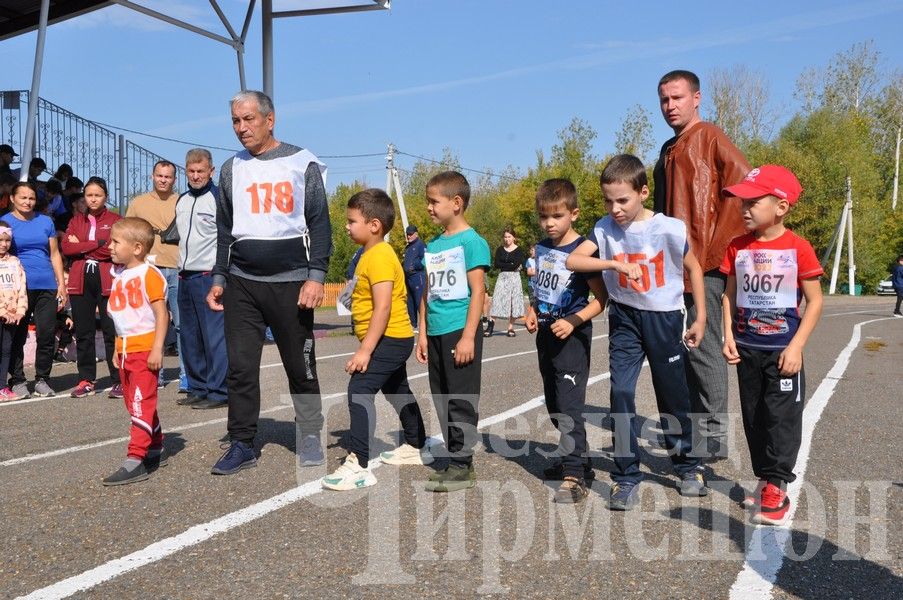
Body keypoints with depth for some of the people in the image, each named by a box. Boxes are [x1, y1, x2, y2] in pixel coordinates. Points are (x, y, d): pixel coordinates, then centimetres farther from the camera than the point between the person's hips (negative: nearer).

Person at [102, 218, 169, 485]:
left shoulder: (149, 275, -12)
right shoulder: (120, 277, 14)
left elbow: (162, 314, -16)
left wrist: (157, 349, -21)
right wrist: (117, 350, 20)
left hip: (145, 350, -9)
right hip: (125, 350, 9)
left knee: (141, 405, -8)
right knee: (135, 404, 15)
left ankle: (135, 461, -8)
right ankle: (156, 450, 27)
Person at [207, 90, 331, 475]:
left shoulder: (302, 164, 1)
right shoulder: (232, 169, 13)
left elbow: (320, 224, -2)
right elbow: (224, 230, 17)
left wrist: (316, 276, -11)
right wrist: (218, 278, 9)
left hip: (290, 282, -3)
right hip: (241, 284, 4)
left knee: (300, 366, 4)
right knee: (240, 367, 2)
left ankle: (310, 438, 18)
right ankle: (242, 445, 11)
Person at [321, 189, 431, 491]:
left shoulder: (379, 256, -20)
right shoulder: (370, 255, 12)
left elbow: (383, 307, -27)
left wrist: (365, 350, -28)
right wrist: (367, 346, 22)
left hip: (390, 339, -11)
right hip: (394, 340, 11)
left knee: (359, 390, -18)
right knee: (397, 391, 23)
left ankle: (358, 466, -19)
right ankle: (417, 447, 40)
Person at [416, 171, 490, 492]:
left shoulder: (471, 242, -8)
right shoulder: (432, 245, 14)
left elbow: (478, 291, -11)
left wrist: (468, 336, -16)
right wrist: (423, 333, 14)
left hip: (460, 332, -8)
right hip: (436, 333, 8)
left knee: (462, 400, -3)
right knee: (442, 399, 11)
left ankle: (463, 465, 5)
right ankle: (454, 460, 21)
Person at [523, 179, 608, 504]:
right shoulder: (541, 249, 7)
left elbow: (601, 298, -12)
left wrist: (573, 320, -23)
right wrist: (532, 311, 4)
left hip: (571, 336, -8)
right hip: (546, 334, 8)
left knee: (570, 406, -11)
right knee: (555, 406, 17)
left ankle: (574, 477, -8)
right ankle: (576, 459, 33)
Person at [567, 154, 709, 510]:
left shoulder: (669, 229, -13)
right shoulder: (605, 228, -7)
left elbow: (693, 268, 0)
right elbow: (573, 260, -17)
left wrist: (700, 318, 3)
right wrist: (614, 264, -31)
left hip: (664, 318, -1)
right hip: (624, 318, 1)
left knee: (673, 395, 11)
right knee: (621, 393, -8)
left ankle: (687, 466, 33)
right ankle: (626, 477, 3)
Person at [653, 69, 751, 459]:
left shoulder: (709, 137, -5)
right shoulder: (668, 151, 20)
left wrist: (715, 245, -16)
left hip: (703, 263, -9)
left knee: (703, 348, -6)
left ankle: (715, 435, 2)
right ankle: (692, 426, 22)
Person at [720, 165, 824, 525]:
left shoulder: (798, 249, -11)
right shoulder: (737, 248, 1)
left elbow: (815, 301, -8)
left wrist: (796, 346, -14)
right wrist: (728, 336, -3)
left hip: (782, 350, -4)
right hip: (747, 349, 5)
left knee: (782, 418, -1)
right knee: (754, 417, 12)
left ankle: (776, 488, 6)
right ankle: (766, 478, 25)